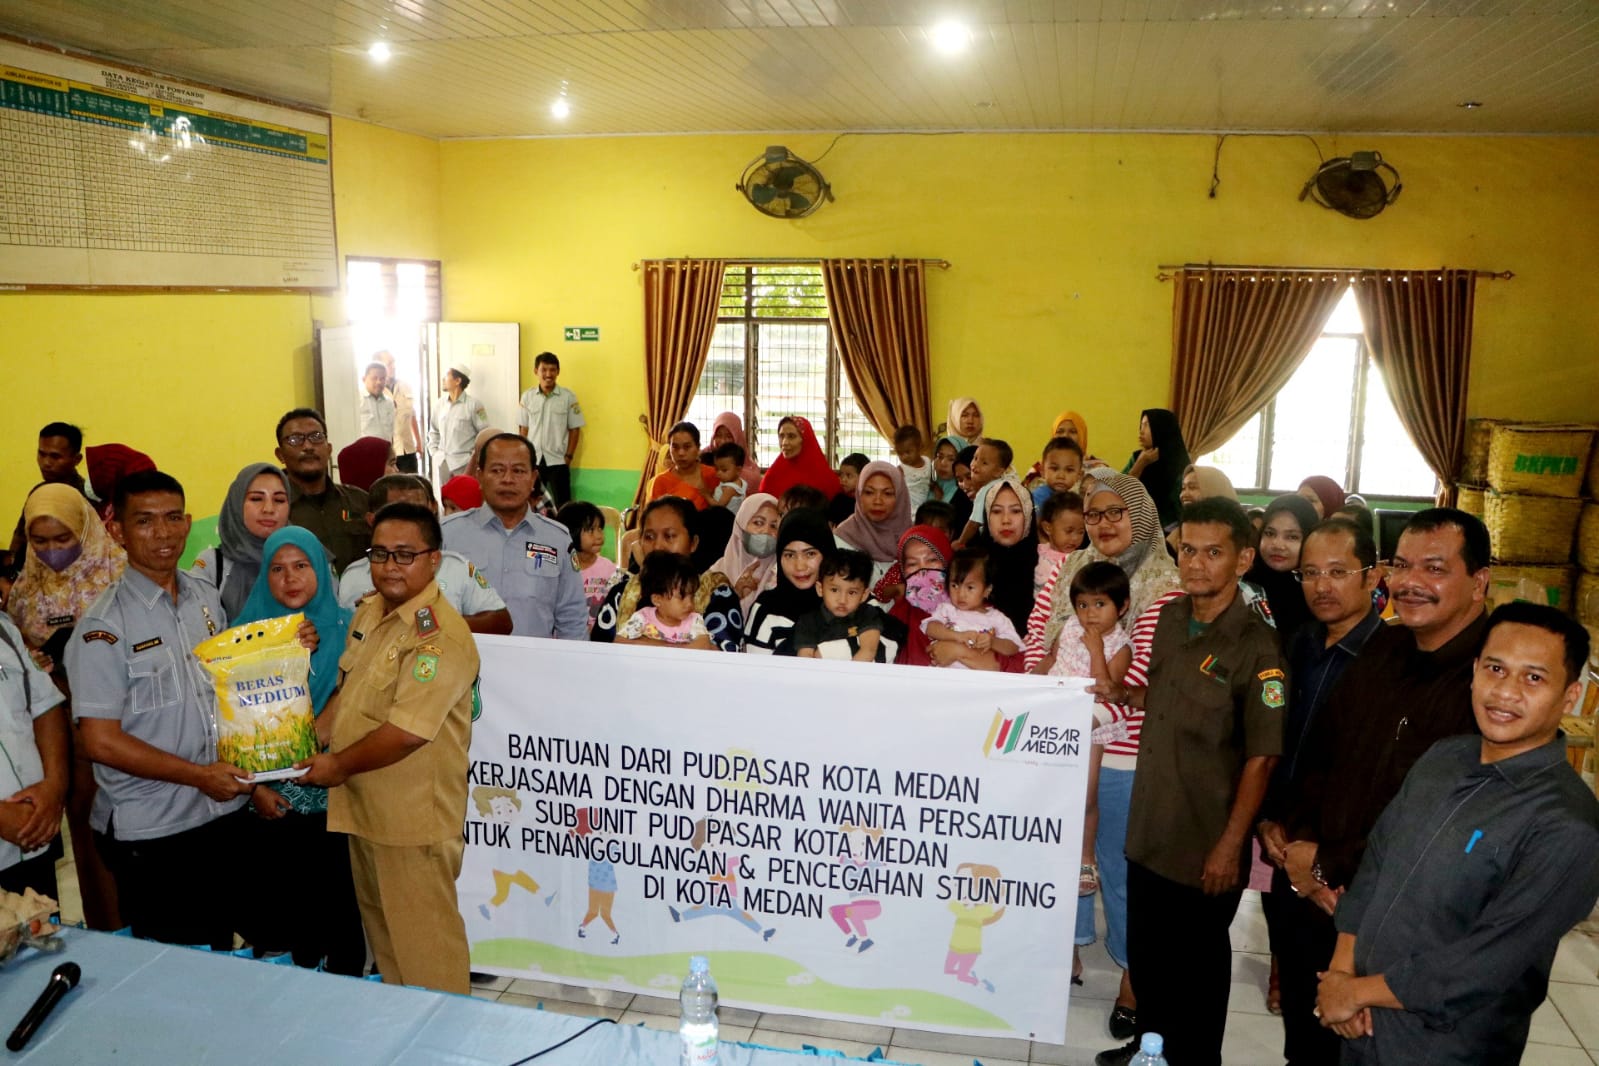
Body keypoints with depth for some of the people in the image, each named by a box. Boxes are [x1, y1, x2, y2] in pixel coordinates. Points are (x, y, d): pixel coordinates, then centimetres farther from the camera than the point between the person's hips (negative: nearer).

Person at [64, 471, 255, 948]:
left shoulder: (208, 599, 4)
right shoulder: (104, 626, -14)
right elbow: (101, 741, -15)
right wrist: (199, 775, -13)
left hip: (227, 814, 5)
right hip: (150, 835, -5)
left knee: (220, 952, 19)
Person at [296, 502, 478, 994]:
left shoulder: (440, 633, -22)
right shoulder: (368, 612, 8)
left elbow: (408, 730, -26)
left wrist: (339, 765, -13)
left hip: (414, 816, -9)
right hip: (365, 806, 10)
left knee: (422, 936, 2)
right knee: (378, 921, 23)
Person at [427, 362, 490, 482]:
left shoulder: (474, 404, -6)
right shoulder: (440, 405, 10)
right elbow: (433, 431, 21)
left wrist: (474, 457, -9)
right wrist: (434, 452, 10)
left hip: (464, 463, -5)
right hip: (442, 462, 5)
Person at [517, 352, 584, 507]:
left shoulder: (568, 396, -4)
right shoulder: (527, 397, 2)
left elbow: (574, 429, 0)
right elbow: (523, 429, 7)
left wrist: (568, 456, -5)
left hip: (558, 460, -2)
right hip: (533, 460, 2)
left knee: (563, 504, 0)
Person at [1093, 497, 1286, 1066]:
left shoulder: (1256, 645, -18)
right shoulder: (1170, 618, 2)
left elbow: (1261, 757, -17)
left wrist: (1231, 845, -17)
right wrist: (1122, 693, -1)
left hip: (1207, 843, -6)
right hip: (1150, 827, 6)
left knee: (1198, 964, 13)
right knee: (1144, 952, 21)